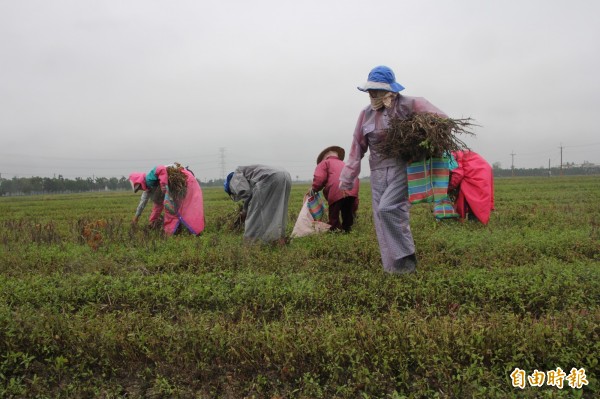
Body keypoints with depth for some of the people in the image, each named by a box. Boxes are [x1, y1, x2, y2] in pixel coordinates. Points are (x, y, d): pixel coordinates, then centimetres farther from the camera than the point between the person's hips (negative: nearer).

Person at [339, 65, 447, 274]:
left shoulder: (408, 105, -4)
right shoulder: (366, 113, 12)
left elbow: (441, 120, -5)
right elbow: (358, 147, 14)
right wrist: (347, 178, 11)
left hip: (403, 169, -6)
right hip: (378, 173, 6)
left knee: (387, 208, -24)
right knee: (381, 218, 1)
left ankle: (406, 258, -6)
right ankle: (394, 268, 11)